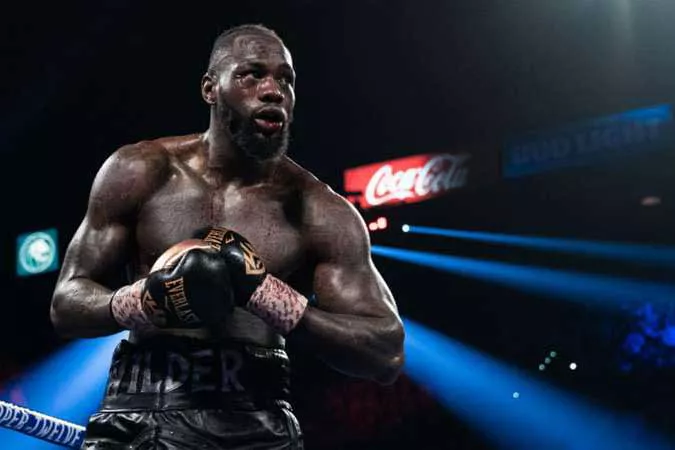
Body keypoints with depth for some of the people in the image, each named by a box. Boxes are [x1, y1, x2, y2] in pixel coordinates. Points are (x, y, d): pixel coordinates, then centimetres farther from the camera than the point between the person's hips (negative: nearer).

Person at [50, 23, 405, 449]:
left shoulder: (321, 213, -1)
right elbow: (66, 303, 6)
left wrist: (264, 293, -17)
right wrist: (146, 301, -15)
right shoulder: (139, 173, 3)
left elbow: (387, 353, -6)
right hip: (137, 414, 1)